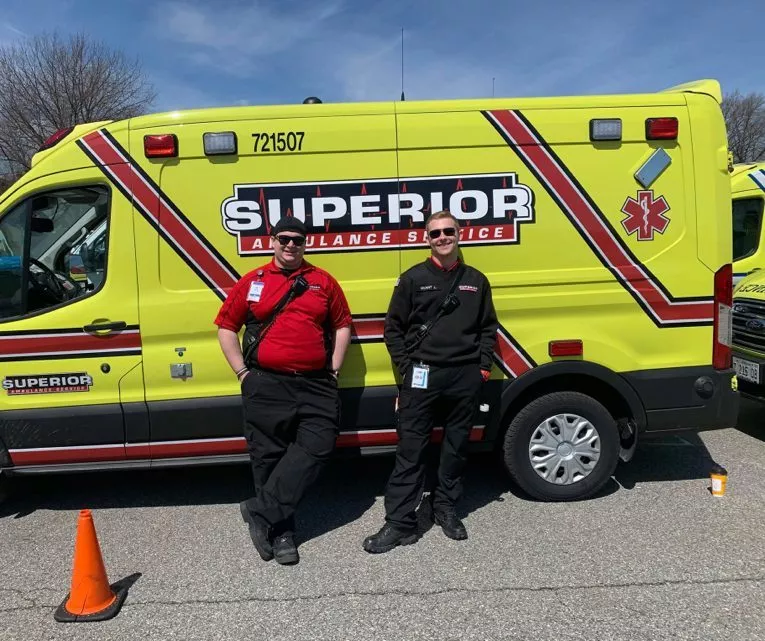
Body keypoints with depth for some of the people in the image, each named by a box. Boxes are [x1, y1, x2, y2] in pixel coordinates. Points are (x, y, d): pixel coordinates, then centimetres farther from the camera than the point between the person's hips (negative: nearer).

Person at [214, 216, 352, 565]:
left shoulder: (323, 282, 10)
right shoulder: (252, 282, 7)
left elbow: (342, 325, 14)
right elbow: (226, 327, 9)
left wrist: (334, 368, 5)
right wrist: (242, 372, 2)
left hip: (316, 384, 1)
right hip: (266, 385, -1)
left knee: (315, 449, -10)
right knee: (269, 458, 3)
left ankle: (260, 512, 1)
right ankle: (281, 531, 18)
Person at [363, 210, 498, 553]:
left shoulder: (476, 280, 10)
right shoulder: (413, 278, 1)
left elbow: (488, 328, 15)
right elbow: (393, 327, 2)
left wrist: (484, 366, 4)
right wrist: (406, 367, -5)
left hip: (465, 377, 3)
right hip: (422, 376, -3)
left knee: (456, 447, 13)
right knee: (410, 450, -1)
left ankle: (446, 509, 30)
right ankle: (400, 522, 6)